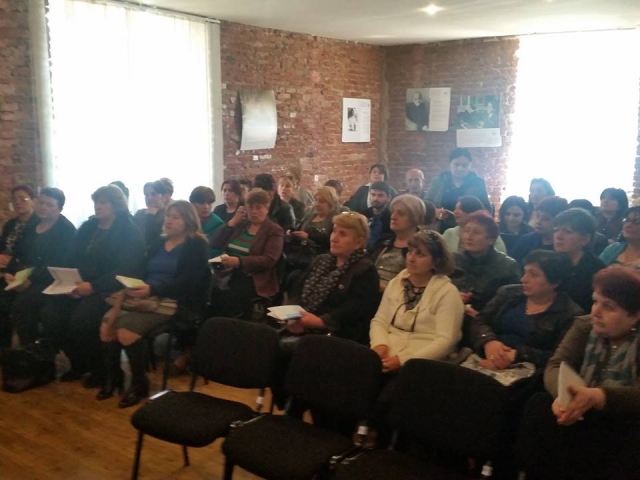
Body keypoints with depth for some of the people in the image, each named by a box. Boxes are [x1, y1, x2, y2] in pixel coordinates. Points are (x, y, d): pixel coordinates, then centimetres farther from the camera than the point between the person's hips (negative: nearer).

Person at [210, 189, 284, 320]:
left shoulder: (274, 231, 1)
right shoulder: (241, 224, 17)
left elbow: (268, 261, -14)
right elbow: (215, 244, 11)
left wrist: (238, 261, -27)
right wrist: (233, 222, 2)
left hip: (254, 279, -5)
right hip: (229, 273, 5)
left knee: (224, 297, -31)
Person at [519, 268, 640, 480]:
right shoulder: (585, 326, 5)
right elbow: (556, 365, -8)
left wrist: (595, 397, -41)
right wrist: (563, 394, -31)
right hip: (584, 415, 4)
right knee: (538, 406, -24)